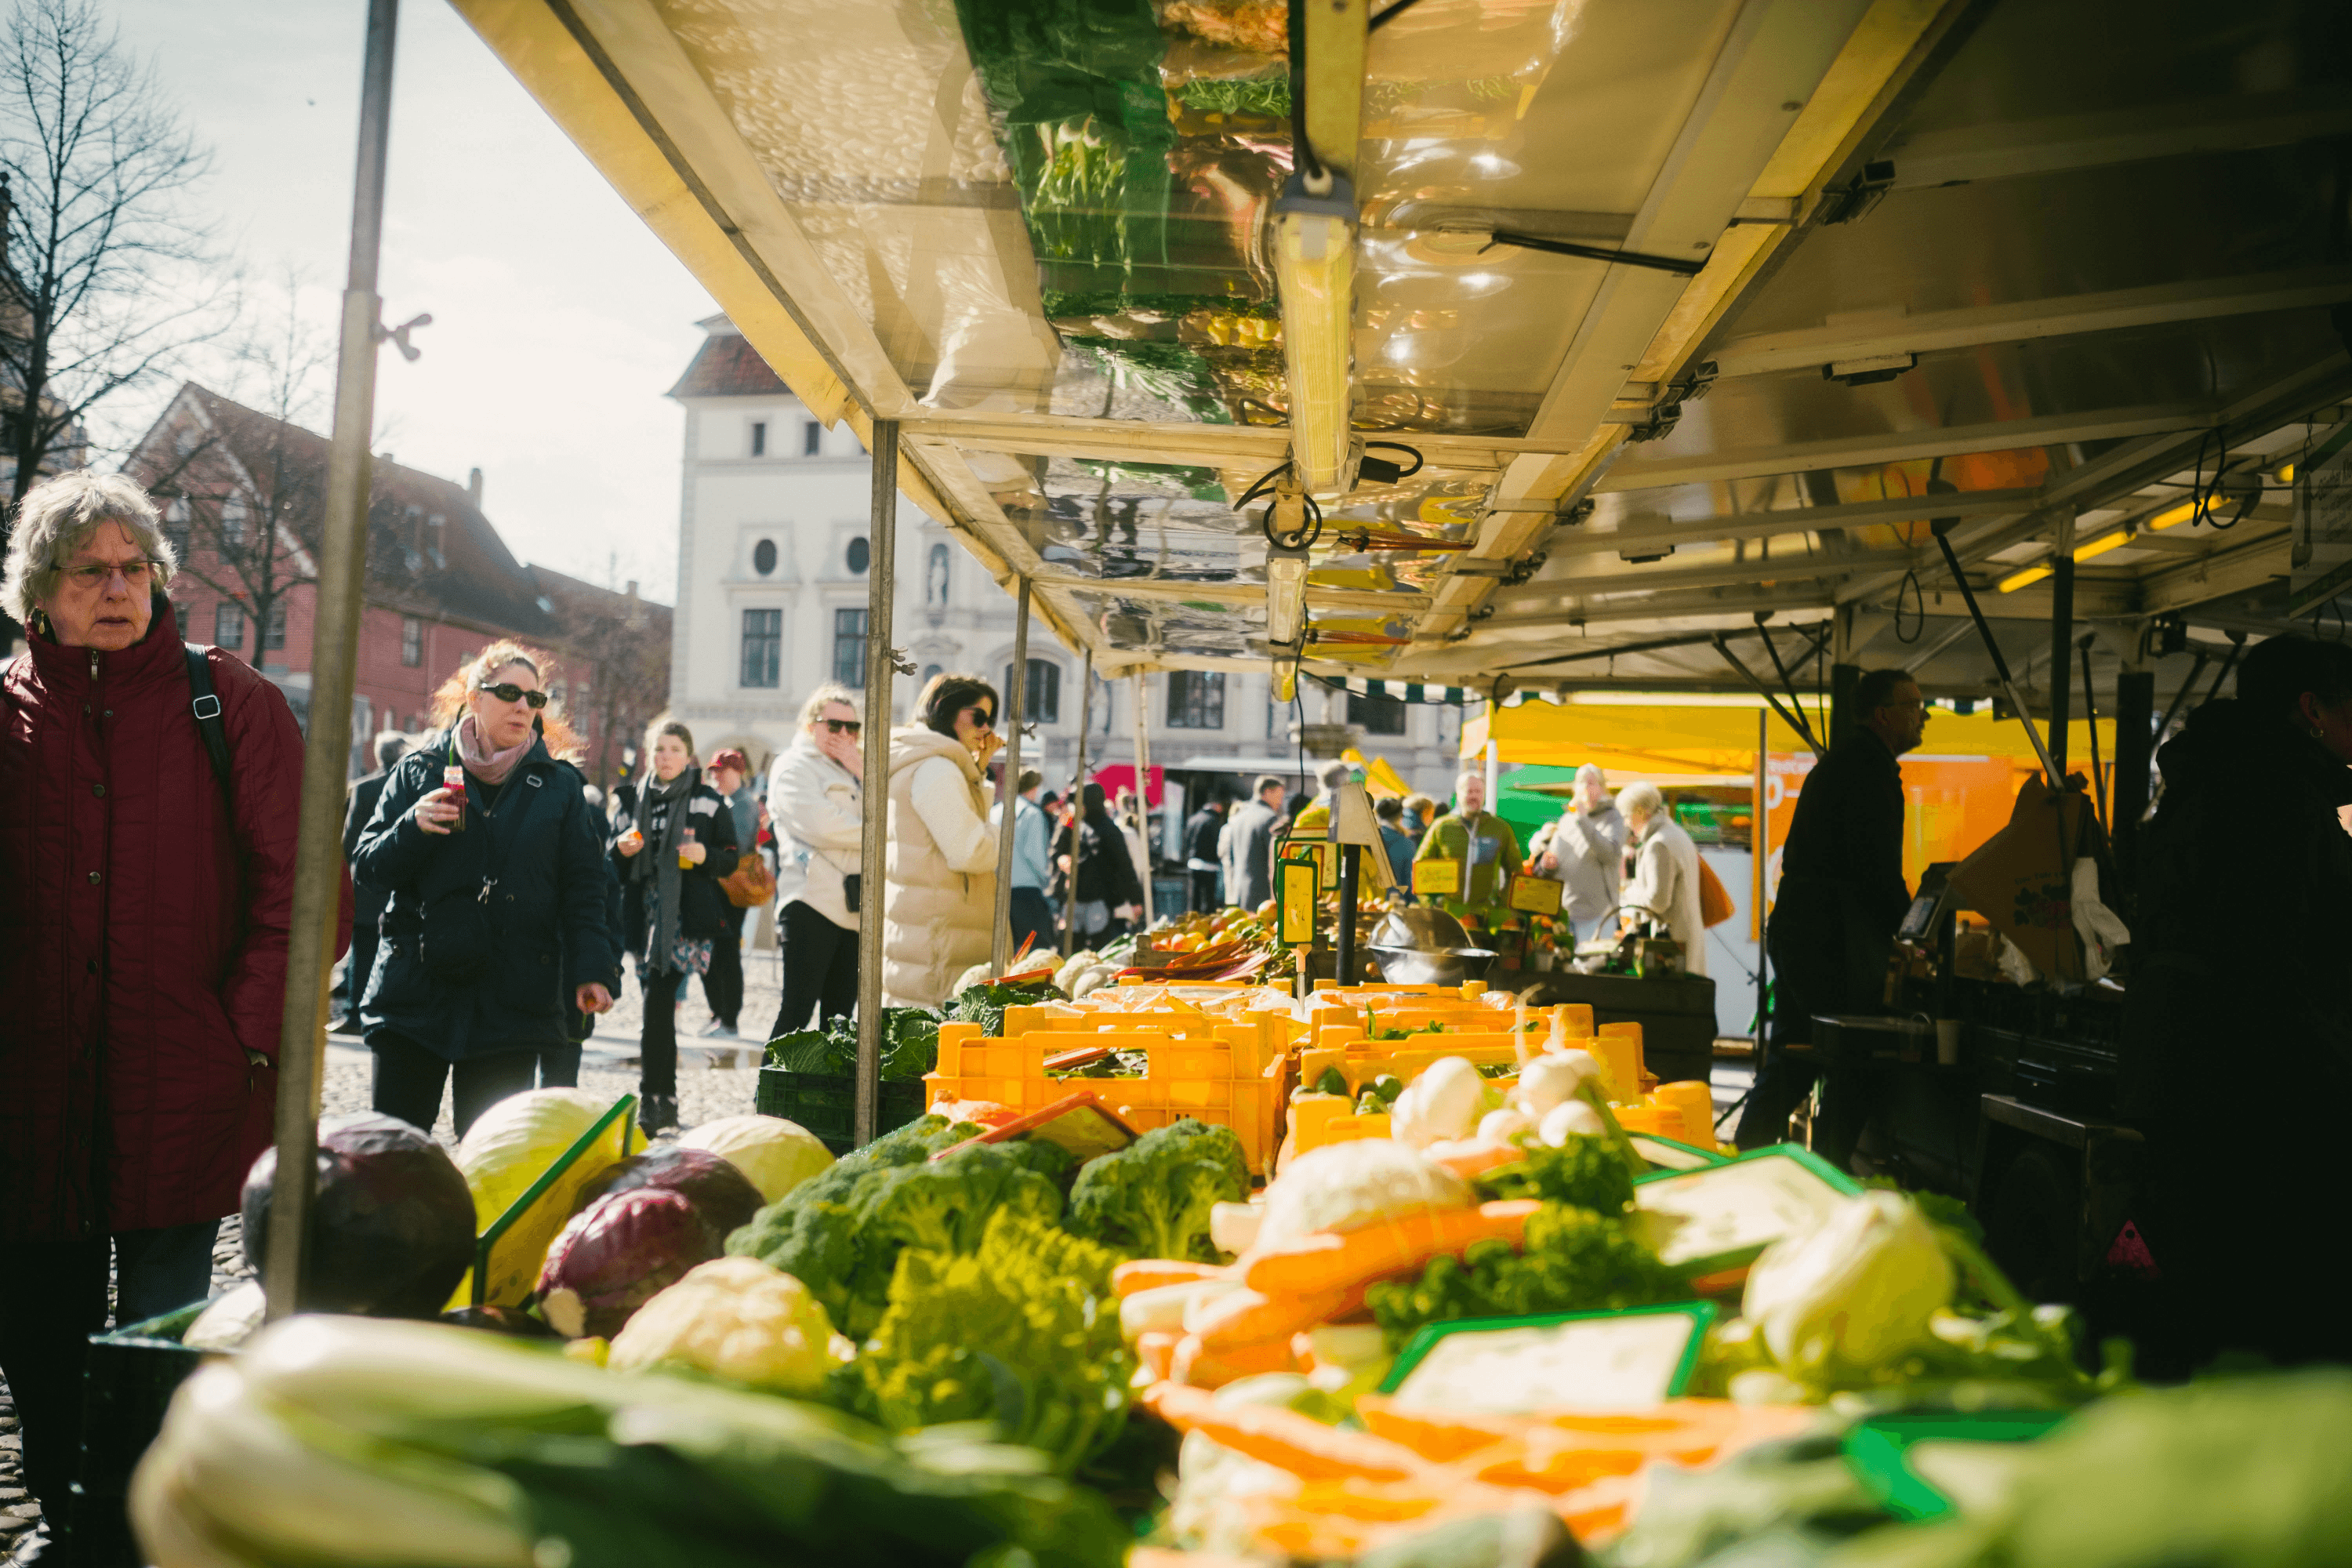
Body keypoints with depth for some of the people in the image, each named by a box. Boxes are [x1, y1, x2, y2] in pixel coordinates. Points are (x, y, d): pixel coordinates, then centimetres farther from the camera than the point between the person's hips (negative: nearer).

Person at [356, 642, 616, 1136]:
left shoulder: (560, 784, 9)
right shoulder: (419, 770, 9)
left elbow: (583, 887, 5)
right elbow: (368, 869, 6)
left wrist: (589, 970, -6)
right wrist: (413, 827, -14)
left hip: (511, 1001, 0)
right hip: (415, 989, 1)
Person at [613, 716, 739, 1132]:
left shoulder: (710, 803, 3)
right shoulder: (639, 798, 15)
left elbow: (731, 859, 4)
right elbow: (620, 863, 23)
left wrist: (705, 856, -16)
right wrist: (621, 849, 1)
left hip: (688, 914, -5)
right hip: (648, 911, 5)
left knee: (659, 997, -18)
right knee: (658, 1004, 6)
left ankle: (654, 1098, -16)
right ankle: (666, 1102, 14)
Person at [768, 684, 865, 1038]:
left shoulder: (853, 771, 23)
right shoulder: (793, 766, 1)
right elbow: (819, 826, -14)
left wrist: (864, 773, 0)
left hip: (853, 908, 7)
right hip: (812, 904, -7)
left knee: (839, 1014, 9)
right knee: (797, 1010, -10)